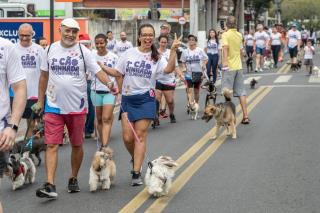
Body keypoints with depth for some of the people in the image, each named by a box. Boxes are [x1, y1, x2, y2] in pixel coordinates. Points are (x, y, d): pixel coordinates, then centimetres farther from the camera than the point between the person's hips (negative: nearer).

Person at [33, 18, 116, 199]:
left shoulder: (83, 51, -4)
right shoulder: (51, 49, 3)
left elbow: (98, 71, -11)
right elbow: (44, 76, 12)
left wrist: (109, 83, -30)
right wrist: (40, 101, 12)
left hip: (77, 107, -1)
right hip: (54, 106, 1)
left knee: (77, 145, 11)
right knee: (52, 145, -7)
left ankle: (73, 179, 28)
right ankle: (50, 186, -11)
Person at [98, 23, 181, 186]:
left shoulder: (157, 57, 0)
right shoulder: (129, 53, 5)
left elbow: (168, 69, -20)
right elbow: (117, 73, 13)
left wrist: (173, 50, -29)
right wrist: (101, 66, 2)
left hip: (146, 99, -2)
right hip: (128, 98, 2)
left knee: (140, 136, -4)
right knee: (127, 137, 0)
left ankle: (136, 173, -1)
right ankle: (135, 159, 31)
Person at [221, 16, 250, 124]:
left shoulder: (226, 35, -10)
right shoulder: (239, 35, 9)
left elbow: (225, 49, -22)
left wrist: (224, 62, -26)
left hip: (229, 67, -6)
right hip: (239, 66, 6)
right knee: (241, 92, 9)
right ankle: (245, 116, 9)